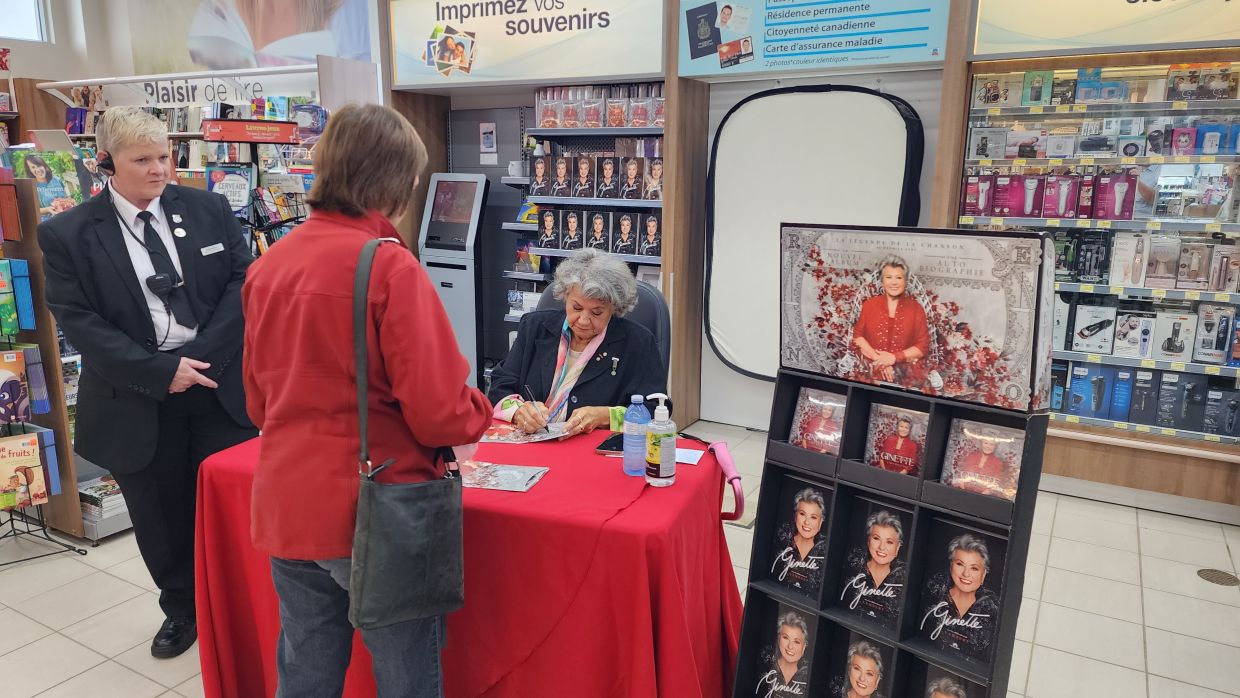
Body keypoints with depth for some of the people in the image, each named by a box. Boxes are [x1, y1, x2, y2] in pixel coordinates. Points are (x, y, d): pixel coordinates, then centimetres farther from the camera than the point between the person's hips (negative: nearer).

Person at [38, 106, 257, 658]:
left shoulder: (209, 209, 2)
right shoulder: (67, 234, -2)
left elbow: (243, 281, -2)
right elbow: (77, 320, -7)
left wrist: (204, 357, -13)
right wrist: (159, 371, -16)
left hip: (222, 384, 1)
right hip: (138, 399, 0)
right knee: (160, 515, 13)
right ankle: (182, 610, 36)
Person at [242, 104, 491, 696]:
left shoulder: (267, 266, 4)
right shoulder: (389, 265, -16)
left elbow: (258, 403, 13)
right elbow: (440, 413, -19)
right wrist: (480, 411, 2)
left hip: (288, 513, 6)